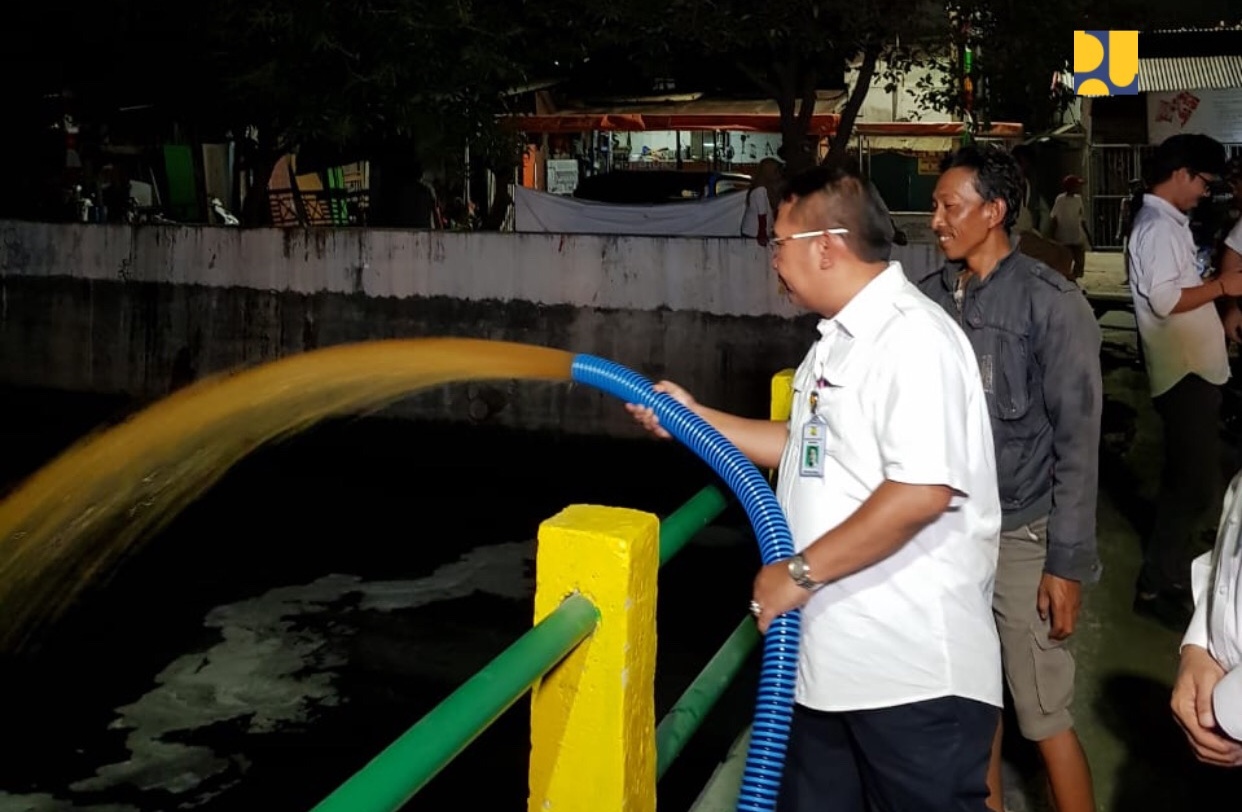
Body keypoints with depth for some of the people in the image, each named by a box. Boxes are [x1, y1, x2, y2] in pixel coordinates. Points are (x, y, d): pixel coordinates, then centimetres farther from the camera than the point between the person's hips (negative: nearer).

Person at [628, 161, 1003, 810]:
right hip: (831, 658, 10)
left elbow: (923, 490, -28)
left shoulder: (913, 336, -19)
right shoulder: (840, 338, 14)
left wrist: (801, 571, -20)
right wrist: (695, 417, 17)